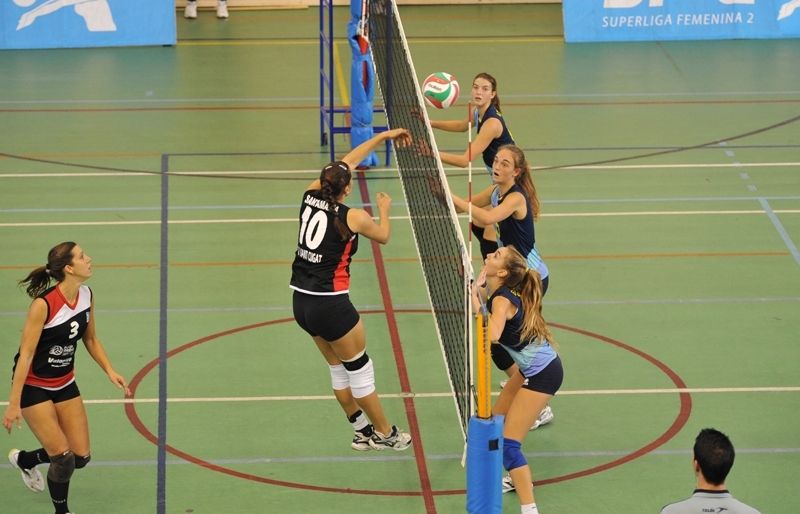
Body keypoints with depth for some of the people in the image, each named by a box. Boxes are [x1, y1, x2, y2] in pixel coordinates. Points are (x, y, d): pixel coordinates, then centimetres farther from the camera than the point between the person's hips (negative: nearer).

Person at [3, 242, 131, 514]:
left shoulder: (86, 296, -5)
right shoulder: (43, 304, -26)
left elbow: (91, 339, 12)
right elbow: (26, 354, -24)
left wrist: (110, 371, -1)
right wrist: (14, 403, -24)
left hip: (65, 383, 7)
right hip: (33, 386, -7)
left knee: (81, 457, 5)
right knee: (63, 458, -11)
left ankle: (24, 460, 32)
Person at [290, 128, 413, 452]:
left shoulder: (311, 196, 0)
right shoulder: (352, 217, -14)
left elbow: (347, 162, 15)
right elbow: (383, 236, 8)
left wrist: (382, 136, 23)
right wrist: (384, 209, 27)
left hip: (301, 301, 7)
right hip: (330, 304, -7)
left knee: (339, 369, 19)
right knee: (360, 370, 9)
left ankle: (363, 432, 30)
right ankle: (385, 434, 21)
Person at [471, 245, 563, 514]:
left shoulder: (503, 299, -26)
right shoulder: (497, 291, 0)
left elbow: (491, 336, -43)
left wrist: (474, 297, -35)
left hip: (543, 375, -10)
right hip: (533, 368, 10)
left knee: (508, 443, -11)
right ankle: (519, 478, 42)